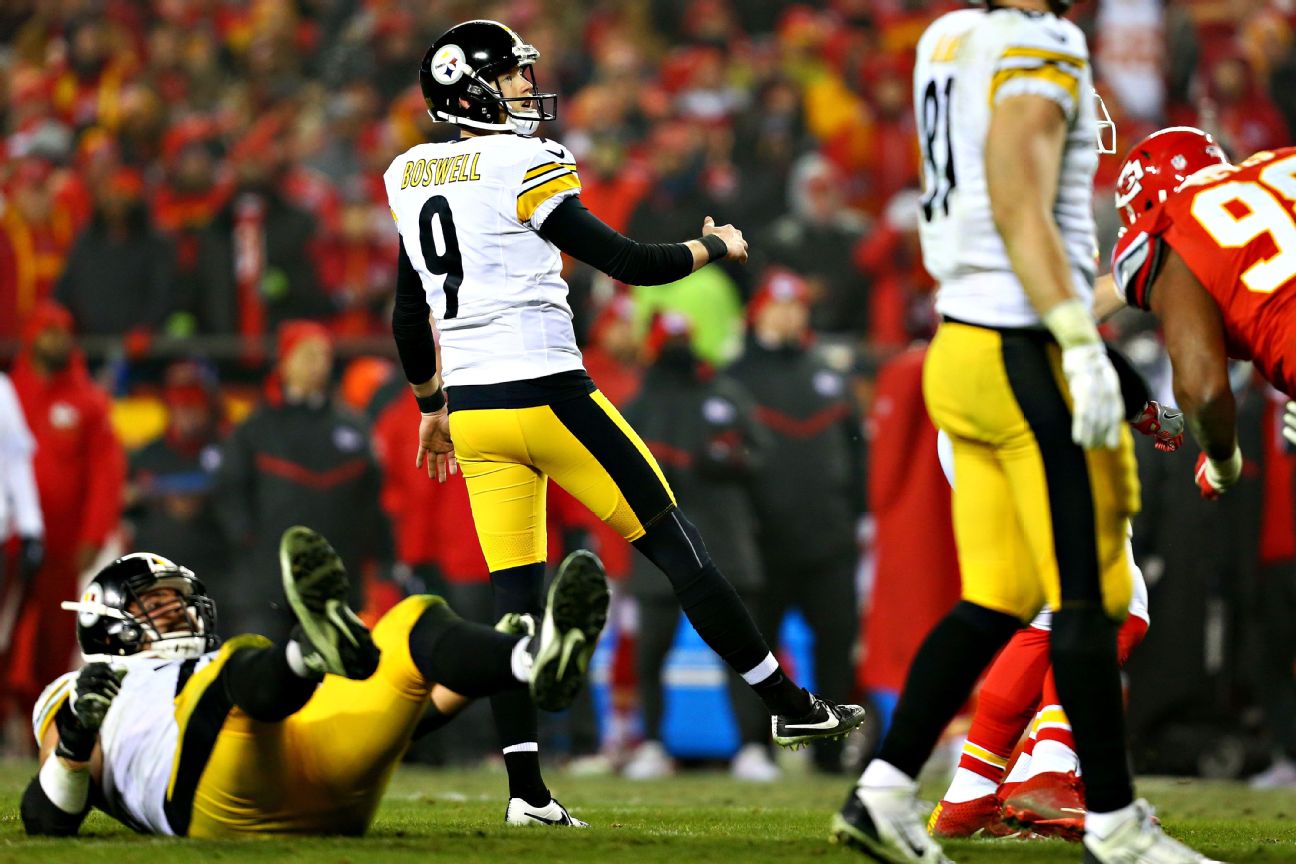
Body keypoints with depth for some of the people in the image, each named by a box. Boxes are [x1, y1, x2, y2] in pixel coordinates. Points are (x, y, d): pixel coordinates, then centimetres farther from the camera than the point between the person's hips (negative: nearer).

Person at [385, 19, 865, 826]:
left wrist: (432, 406, 31)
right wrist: (715, 247, 8)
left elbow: (409, 318, 19)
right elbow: (627, 261, -9)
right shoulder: (522, 167, -12)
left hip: (473, 409, 7)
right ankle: (789, 705, 10)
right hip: (545, 393, -7)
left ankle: (525, 788, -2)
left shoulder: (413, 178, 11)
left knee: (514, 592, 5)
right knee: (676, 544, 3)